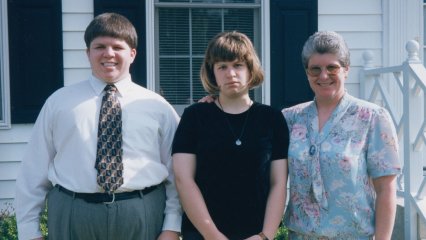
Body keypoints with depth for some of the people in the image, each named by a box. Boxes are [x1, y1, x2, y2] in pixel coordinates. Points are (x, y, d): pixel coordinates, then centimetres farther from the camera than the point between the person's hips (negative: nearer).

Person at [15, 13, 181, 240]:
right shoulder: (58, 102, 6)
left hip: (142, 217, 0)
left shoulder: (157, 106, 6)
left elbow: (176, 173, 5)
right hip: (72, 216, 0)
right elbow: (33, 171, 6)